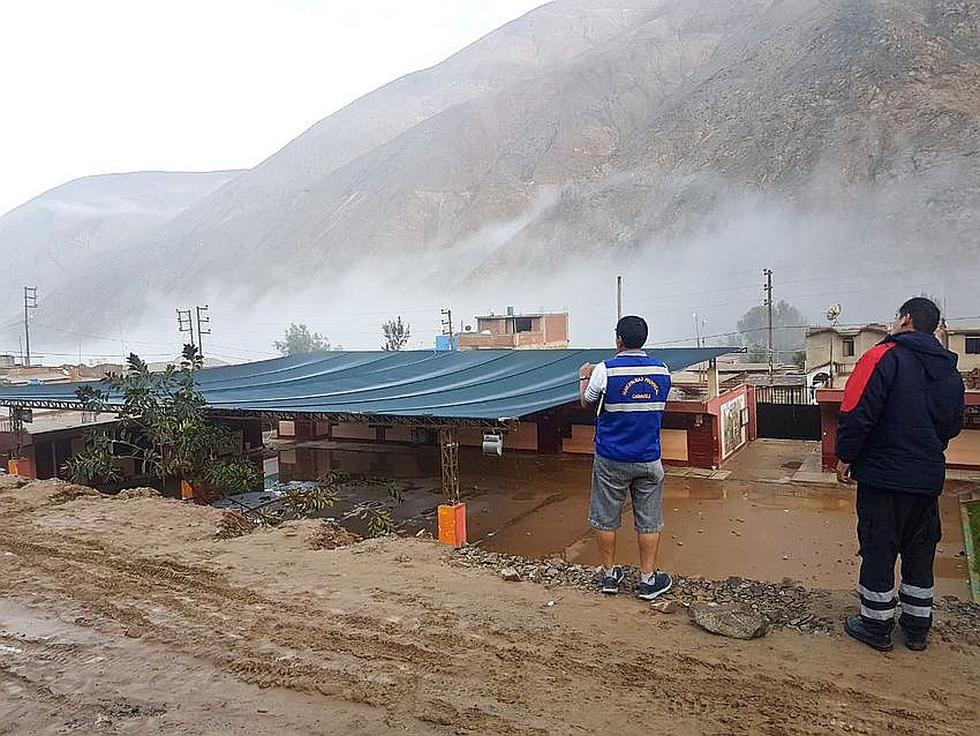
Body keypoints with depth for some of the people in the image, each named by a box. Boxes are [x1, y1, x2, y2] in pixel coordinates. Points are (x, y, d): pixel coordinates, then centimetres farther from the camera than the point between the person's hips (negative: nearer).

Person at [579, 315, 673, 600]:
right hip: (648, 459, 3)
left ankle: (609, 575, 23)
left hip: (611, 460, -2)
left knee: (605, 519, 12)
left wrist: (584, 378, 23)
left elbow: (586, 401, 2)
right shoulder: (662, 371, -3)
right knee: (649, 521, 11)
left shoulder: (605, 371, -14)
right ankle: (648, 579, 19)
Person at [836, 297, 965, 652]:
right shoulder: (950, 370, 9)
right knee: (920, 553, 16)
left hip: (882, 477, -6)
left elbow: (856, 413, -19)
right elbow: (953, 426, 17)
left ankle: (876, 626, 16)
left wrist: (845, 457, -8)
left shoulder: (885, 356, -14)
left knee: (878, 551, 5)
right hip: (929, 478, 6)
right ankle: (917, 628, 27)